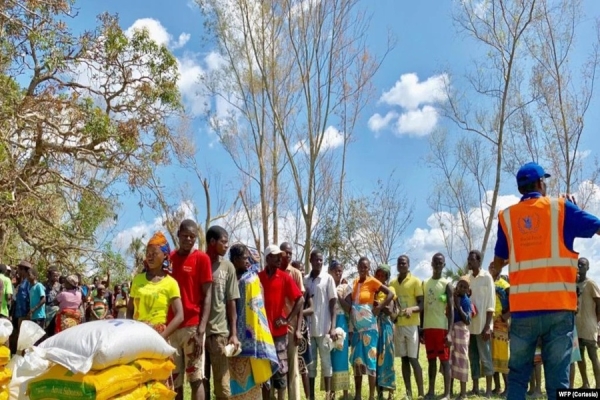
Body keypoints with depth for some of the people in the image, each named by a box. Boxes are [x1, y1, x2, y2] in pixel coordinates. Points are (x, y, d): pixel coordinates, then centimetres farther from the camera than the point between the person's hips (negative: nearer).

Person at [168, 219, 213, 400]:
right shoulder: (168, 258, 11)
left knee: (195, 378, -1)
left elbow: (207, 295, -5)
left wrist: (201, 330, -13)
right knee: (174, 379, 9)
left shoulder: (202, 258, -3)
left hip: (193, 326, -4)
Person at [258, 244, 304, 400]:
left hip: (279, 331, -1)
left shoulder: (285, 277, -2)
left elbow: (300, 299, -2)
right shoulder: (257, 277, 1)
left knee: (280, 368, 4)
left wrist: (288, 319, -6)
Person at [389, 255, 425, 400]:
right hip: (398, 325, 5)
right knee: (404, 359, 7)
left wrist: (412, 309, -26)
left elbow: (422, 304, -6)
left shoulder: (416, 281, -3)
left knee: (413, 359, -6)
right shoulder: (392, 283, 12)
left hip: (412, 325, -5)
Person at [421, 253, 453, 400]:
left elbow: (451, 309, -7)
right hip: (428, 327, 5)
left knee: (444, 359, -1)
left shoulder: (446, 284, -2)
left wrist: (449, 332, -15)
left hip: (442, 327, -5)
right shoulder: (425, 284, 12)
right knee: (431, 359, 11)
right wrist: (421, 330, 11)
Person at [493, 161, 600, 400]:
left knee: (517, 374, 10)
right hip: (558, 305, -1)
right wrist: (574, 207, 26)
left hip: (522, 307, 2)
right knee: (558, 377, 1)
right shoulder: (560, 207, 4)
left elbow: (498, 263, 16)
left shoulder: (506, 216, 10)